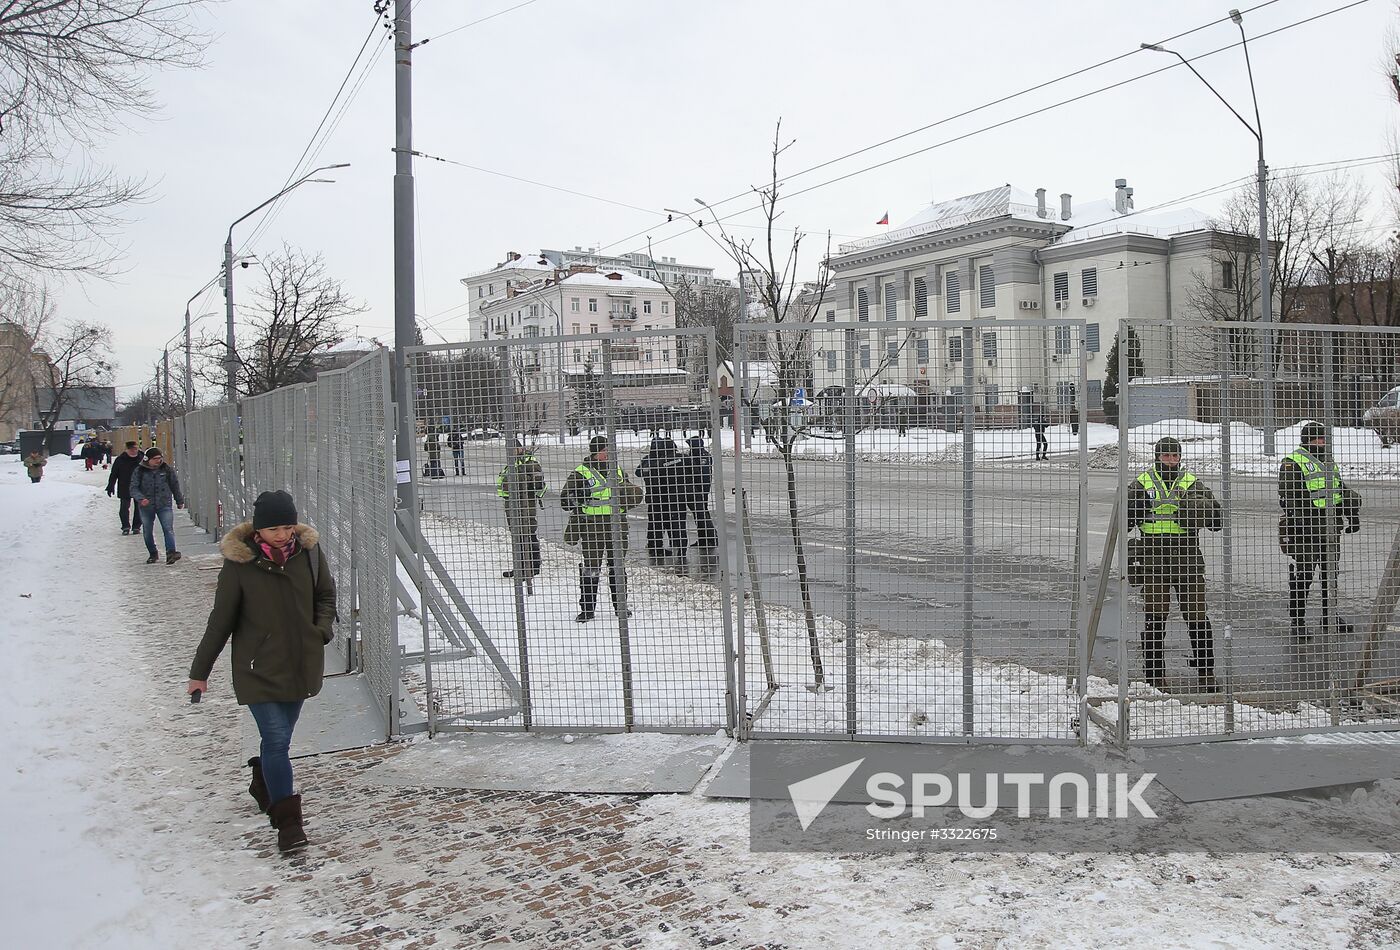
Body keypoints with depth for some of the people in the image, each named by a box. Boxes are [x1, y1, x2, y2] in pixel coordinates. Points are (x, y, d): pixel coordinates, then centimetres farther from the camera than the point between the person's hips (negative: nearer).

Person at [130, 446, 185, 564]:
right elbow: (134, 488, -3)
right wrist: (140, 498, -22)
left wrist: (180, 500, 22)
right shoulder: (139, 471, 0)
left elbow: (175, 486, 14)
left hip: (164, 505, -1)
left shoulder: (167, 470, 4)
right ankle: (153, 554, 24)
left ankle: (170, 553, -23)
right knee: (147, 532, 9)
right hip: (146, 507, 1)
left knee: (168, 529, -15)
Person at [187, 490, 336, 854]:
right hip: (259, 669, -4)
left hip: (302, 665, 4)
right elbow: (221, 620, -3)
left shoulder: (309, 550, -5)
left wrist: (322, 629, -5)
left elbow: (325, 595, 13)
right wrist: (199, 671, 3)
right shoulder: (239, 562, -13)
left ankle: (263, 785, 44)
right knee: (276, 739, -10)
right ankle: (287, 821, -3)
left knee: (279, 737, 17)